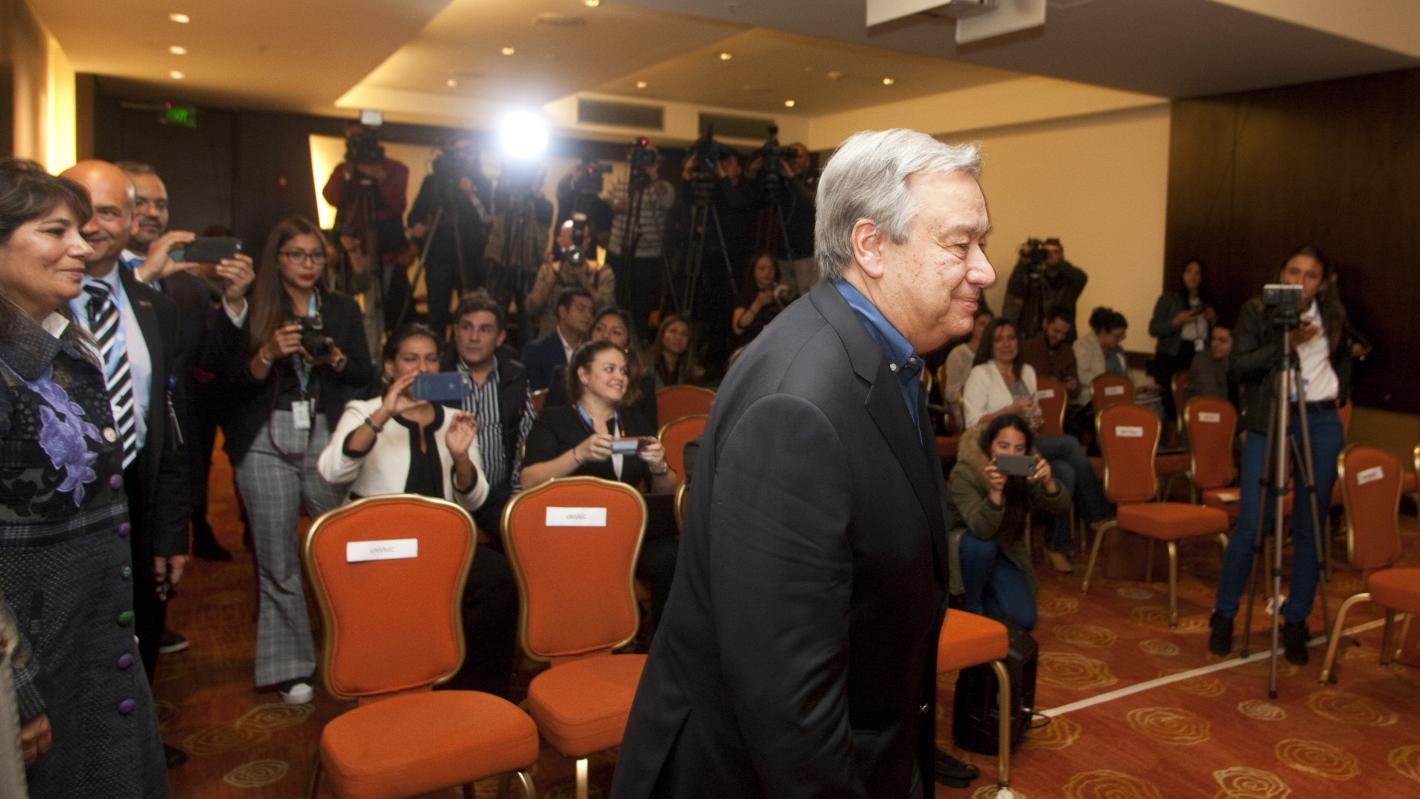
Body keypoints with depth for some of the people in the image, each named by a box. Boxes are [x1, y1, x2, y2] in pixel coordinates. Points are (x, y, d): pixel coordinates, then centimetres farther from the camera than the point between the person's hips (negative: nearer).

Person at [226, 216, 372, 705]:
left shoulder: (342, 309, 11)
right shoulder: (254, 311, 3)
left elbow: (366, 376, 7)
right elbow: (236, 385, 0)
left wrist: (333, 357, -11)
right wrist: (268, 354, -16)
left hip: (328, 439, 1)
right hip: (267, 444, -1)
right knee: (277, 562, 3)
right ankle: (288, 667, 14)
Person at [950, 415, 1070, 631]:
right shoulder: (964, 473, -28)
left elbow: (1062, 507, -25)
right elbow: (982, 530, -39)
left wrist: (1048, 483, -46)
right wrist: (995, 492, -57)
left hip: (1004, 549, 4)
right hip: (964, 543, -4)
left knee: (1023, 619, -10)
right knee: (981, 545, -38)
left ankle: (982, 593, 18)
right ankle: (971, 604, -11)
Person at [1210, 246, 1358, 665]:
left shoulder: (1332, 316, 9)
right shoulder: (1256, 311, -2)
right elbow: (1237, 368, -11)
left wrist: (1342, 392, 13)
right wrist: (1284, 342, -19)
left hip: (1322, 425, 3)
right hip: (1268, 423, -3)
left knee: (1309, 528, 6)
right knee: (1251, 524, -7)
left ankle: (1296, 622, 17)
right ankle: (1223, 615, 8)